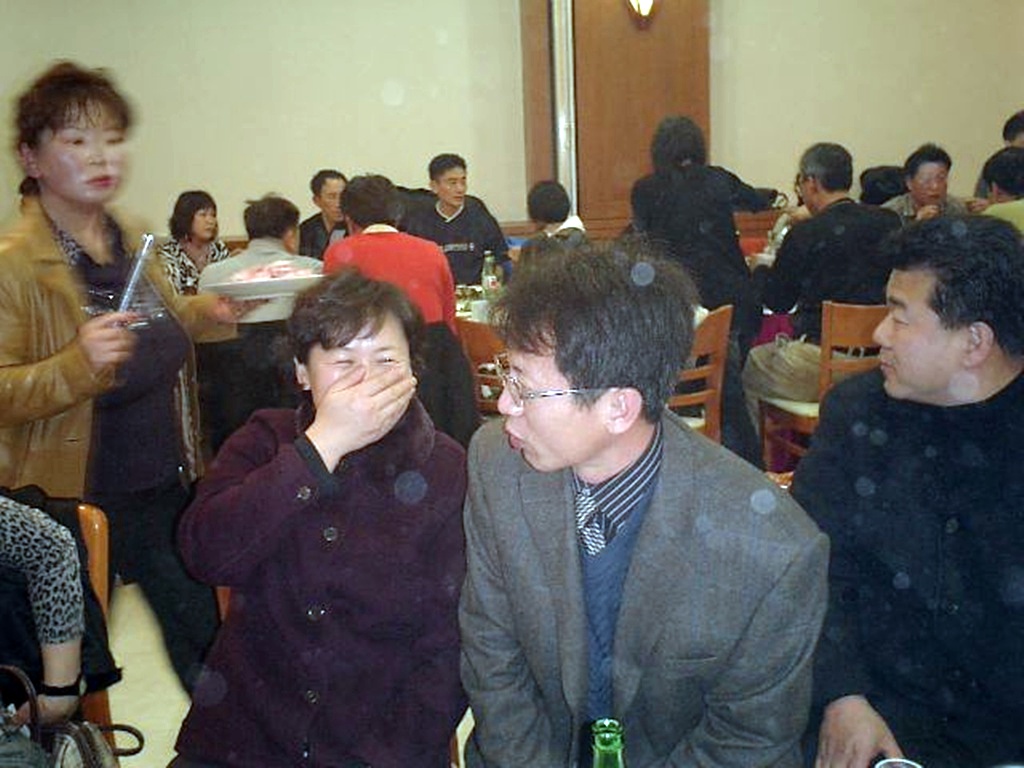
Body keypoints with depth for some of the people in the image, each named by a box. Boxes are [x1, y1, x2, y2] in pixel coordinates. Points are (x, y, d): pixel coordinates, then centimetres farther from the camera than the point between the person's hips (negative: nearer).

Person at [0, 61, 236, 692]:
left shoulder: (134, 240, 4)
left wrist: (217, 312, 4)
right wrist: (78, 364, -32)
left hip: (163, 484, 6)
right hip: (71, 502, -5)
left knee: (204, 639, 14)